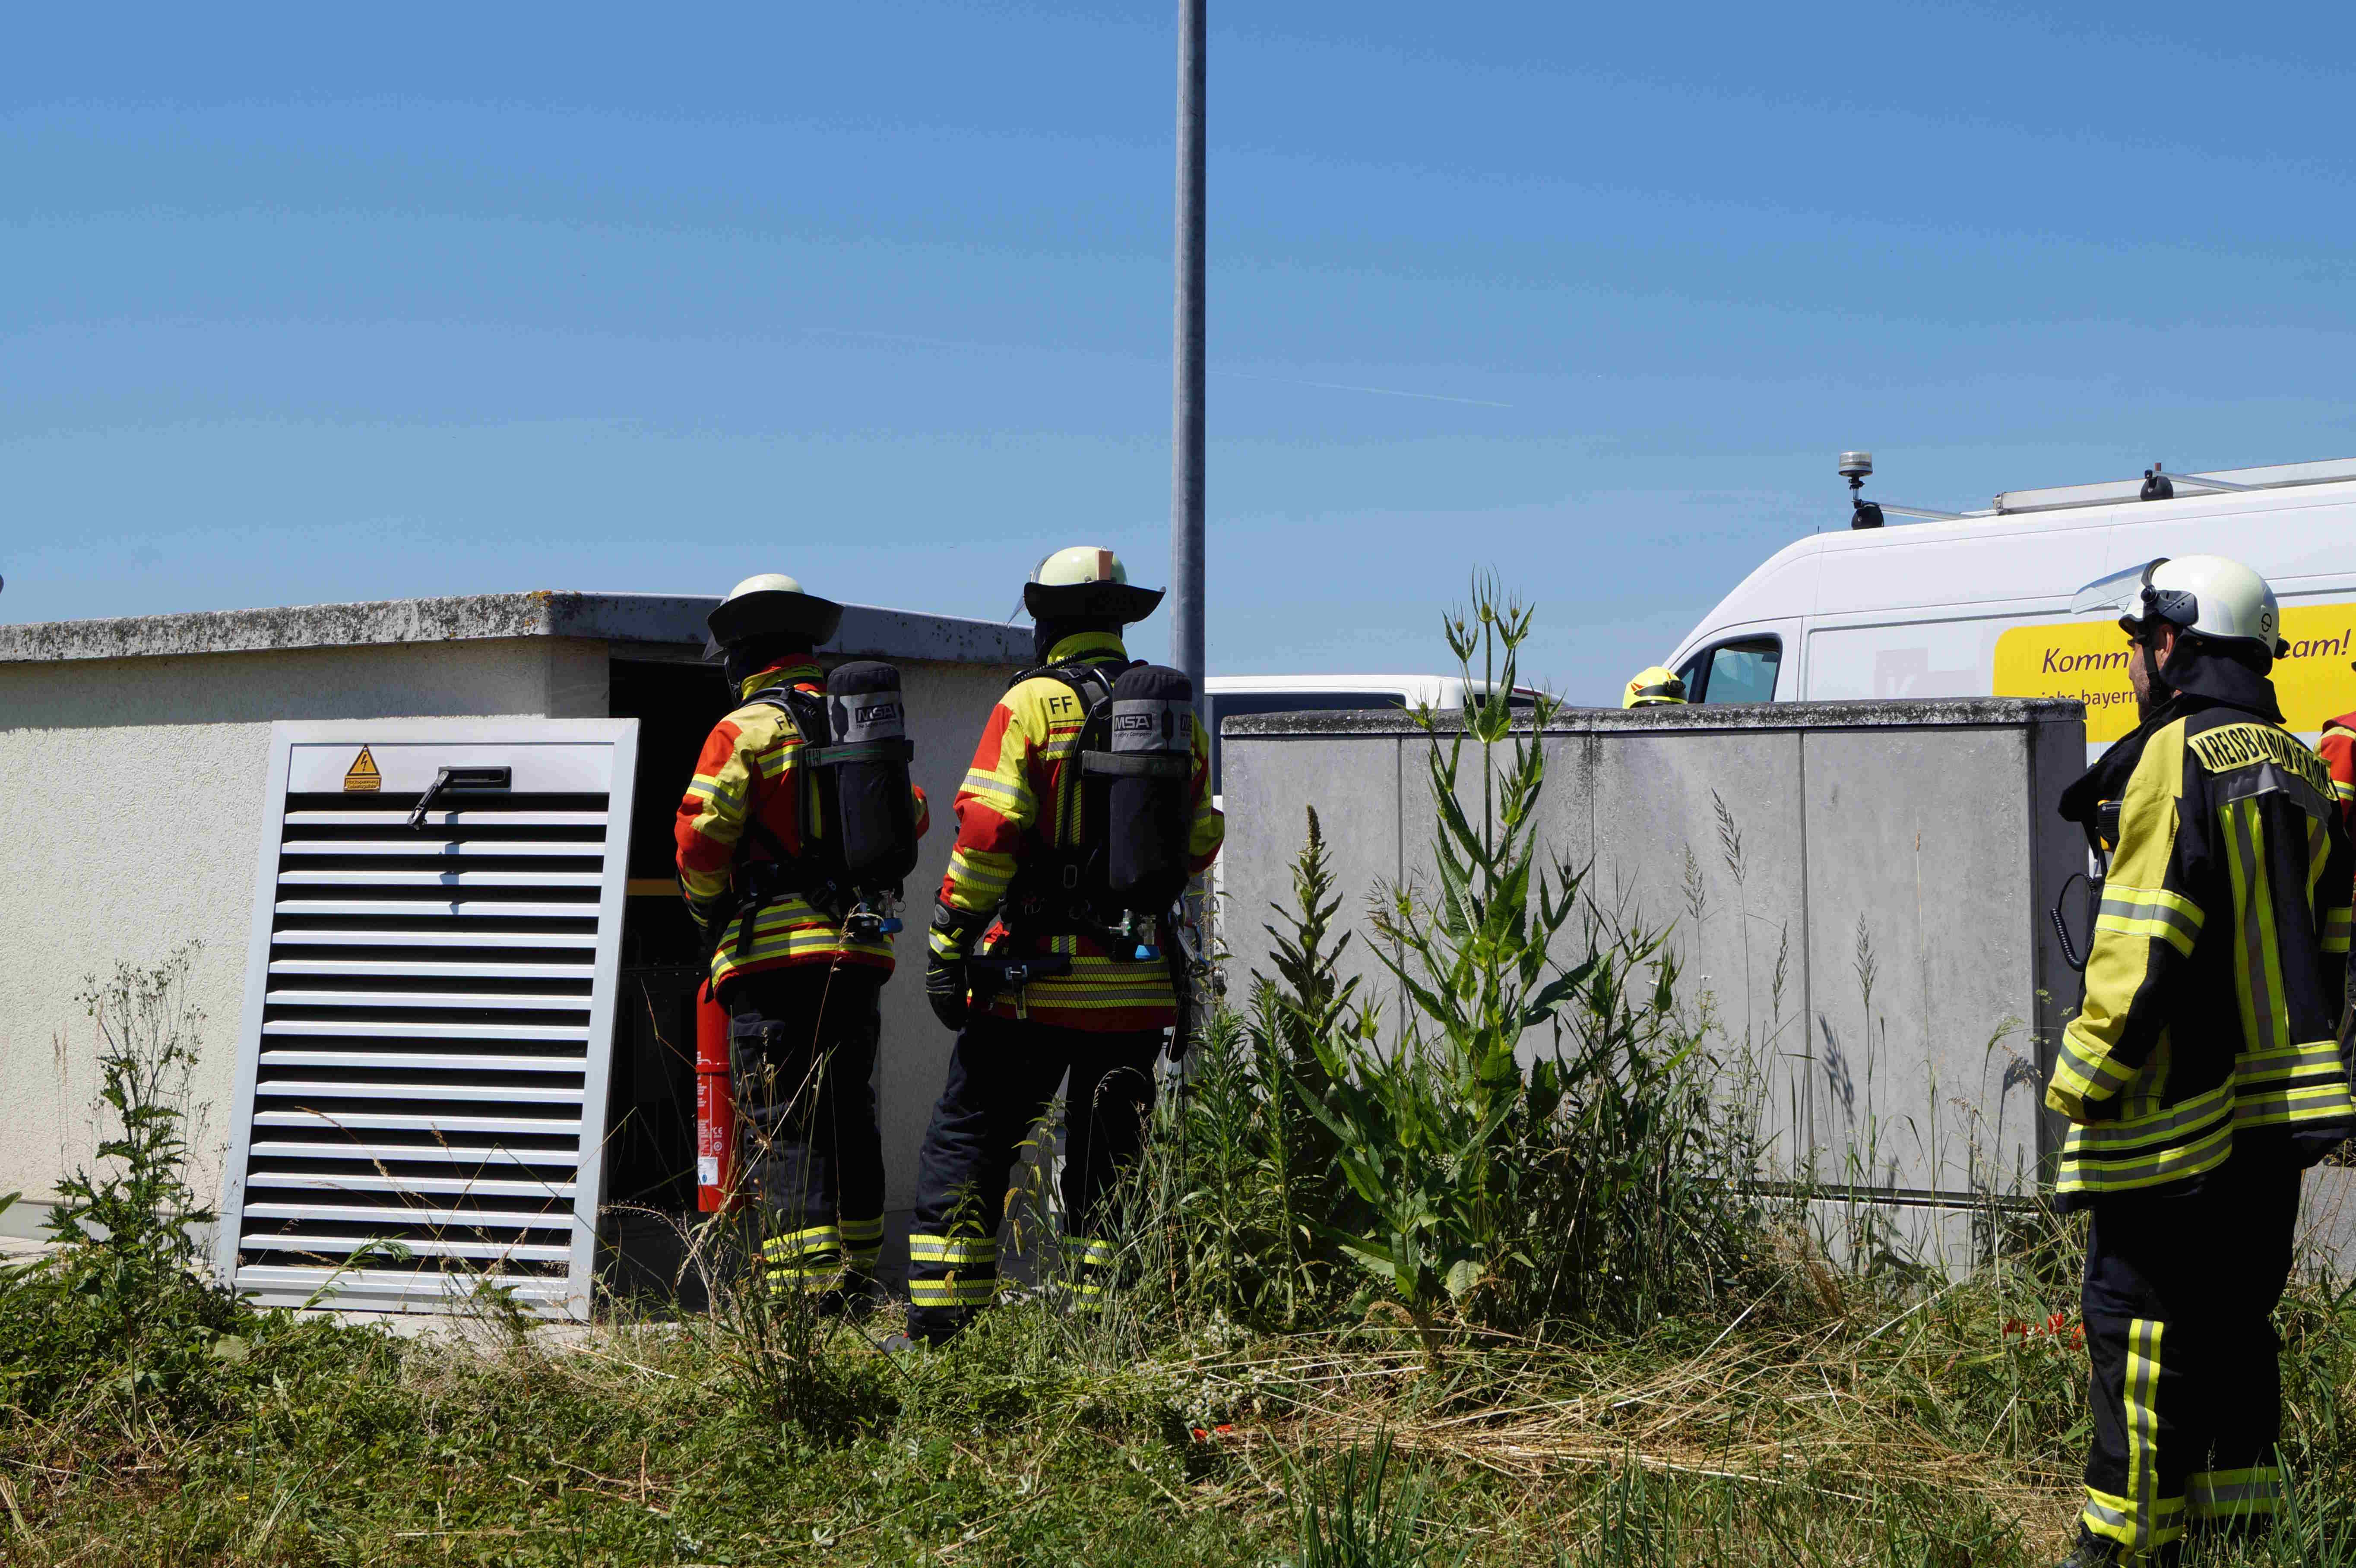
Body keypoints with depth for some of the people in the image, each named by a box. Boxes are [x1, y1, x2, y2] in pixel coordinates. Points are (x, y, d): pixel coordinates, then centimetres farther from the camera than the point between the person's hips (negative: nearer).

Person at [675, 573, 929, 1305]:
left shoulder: (745, 730, -6)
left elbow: (701, 839, -11)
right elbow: (908, 818, 21)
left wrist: (708, 912, 6)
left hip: (774, 950, -6)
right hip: (860, 949, 6)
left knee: (784, 1127, -4)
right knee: (847, 1113, 14)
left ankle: (806, 1293, -8)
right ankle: (855, 1278, 20)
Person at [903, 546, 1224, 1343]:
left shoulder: (1033, 703, -7)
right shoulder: (1179, 711, 8)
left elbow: (986, 835, -14)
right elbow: (1199, 844, 13)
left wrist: (947, 947, -9)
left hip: (1038, 971, -4)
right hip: (1138, 978, 4)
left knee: (966, 1142, 5)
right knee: (1110, 1155, 13)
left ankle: (939, 1324, 3)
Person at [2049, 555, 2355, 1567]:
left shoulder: (2174, 761, -13)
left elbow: (2145, 950, -19)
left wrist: (2083, 1082, -12)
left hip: (2177, 1116, -8)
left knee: (2140, 1320, -1)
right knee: (2234, 1321, 17)